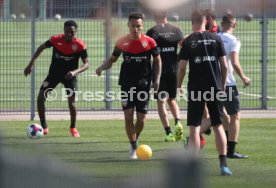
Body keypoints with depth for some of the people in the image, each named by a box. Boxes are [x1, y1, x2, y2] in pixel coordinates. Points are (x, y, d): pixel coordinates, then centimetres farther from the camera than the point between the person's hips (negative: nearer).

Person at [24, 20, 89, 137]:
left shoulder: (79, 45, -20)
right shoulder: (56, 40, -16)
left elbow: (86, 64, -17)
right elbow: (41, 48, 1)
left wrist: (75, 72, -36)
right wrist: (31, 64, -3)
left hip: (69, 75, -2)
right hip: (54, 73, 2)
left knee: (72, 102, -14)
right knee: (40, 98, -7)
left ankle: (73, 128, 13)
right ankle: (44, 127, 10)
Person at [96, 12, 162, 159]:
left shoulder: (150, 42, -5)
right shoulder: (122, 43, -2)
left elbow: (157, 60, 7)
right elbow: (112, 59, 10)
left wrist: (156, 79, -2)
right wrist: (102, 67, -10)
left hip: (143, 84, 0)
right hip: (127, 83, 0)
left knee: (141, 118, 0)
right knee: (128, 116, -8)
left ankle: (134, 141, 27)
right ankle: (133, 147, 4)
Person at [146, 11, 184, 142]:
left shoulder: (152, 32, -3)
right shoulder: (176, 30, 4)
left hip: (159, 70, -3)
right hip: (173, 70, 3)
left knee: (161, 102, 3)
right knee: (171, 99, 19)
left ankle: (168, 133, -5)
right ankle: (177, 122, -7)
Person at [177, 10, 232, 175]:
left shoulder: (188, 42, -3)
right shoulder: (216, 39, 2)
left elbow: (182, 68, -5)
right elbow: (224, 65, 2)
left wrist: (179, 86, 9)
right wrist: (223, 85, 15)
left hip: (195, 89, -2)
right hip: (215, 88, 2)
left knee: (194, 127, 1)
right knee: (218, 126, 9)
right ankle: (223, 164, 3)